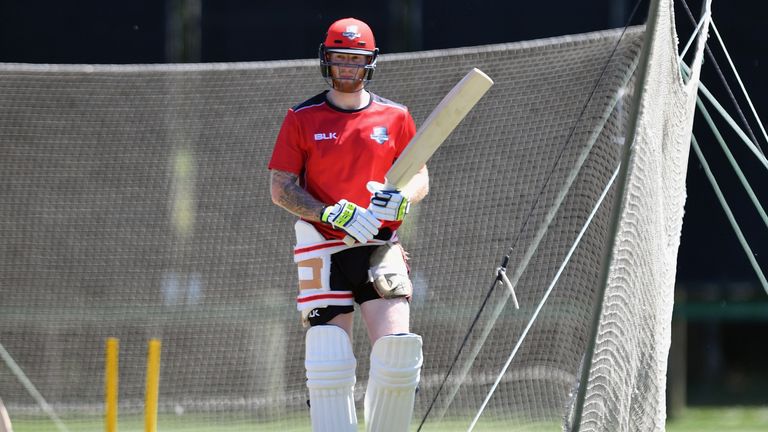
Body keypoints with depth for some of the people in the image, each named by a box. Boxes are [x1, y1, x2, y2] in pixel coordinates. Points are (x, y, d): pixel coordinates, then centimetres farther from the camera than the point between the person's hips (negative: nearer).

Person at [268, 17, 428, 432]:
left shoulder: (395, 117, 9)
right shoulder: (302, 119, 4)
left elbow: (420, 178, 13)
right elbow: (280, 189, 0)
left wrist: (399, 199, -11)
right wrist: (336, 215, -15)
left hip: (381, 249, 1)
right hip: (322, 250, -1)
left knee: (397, 350, -14)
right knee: (329, 364, -7)